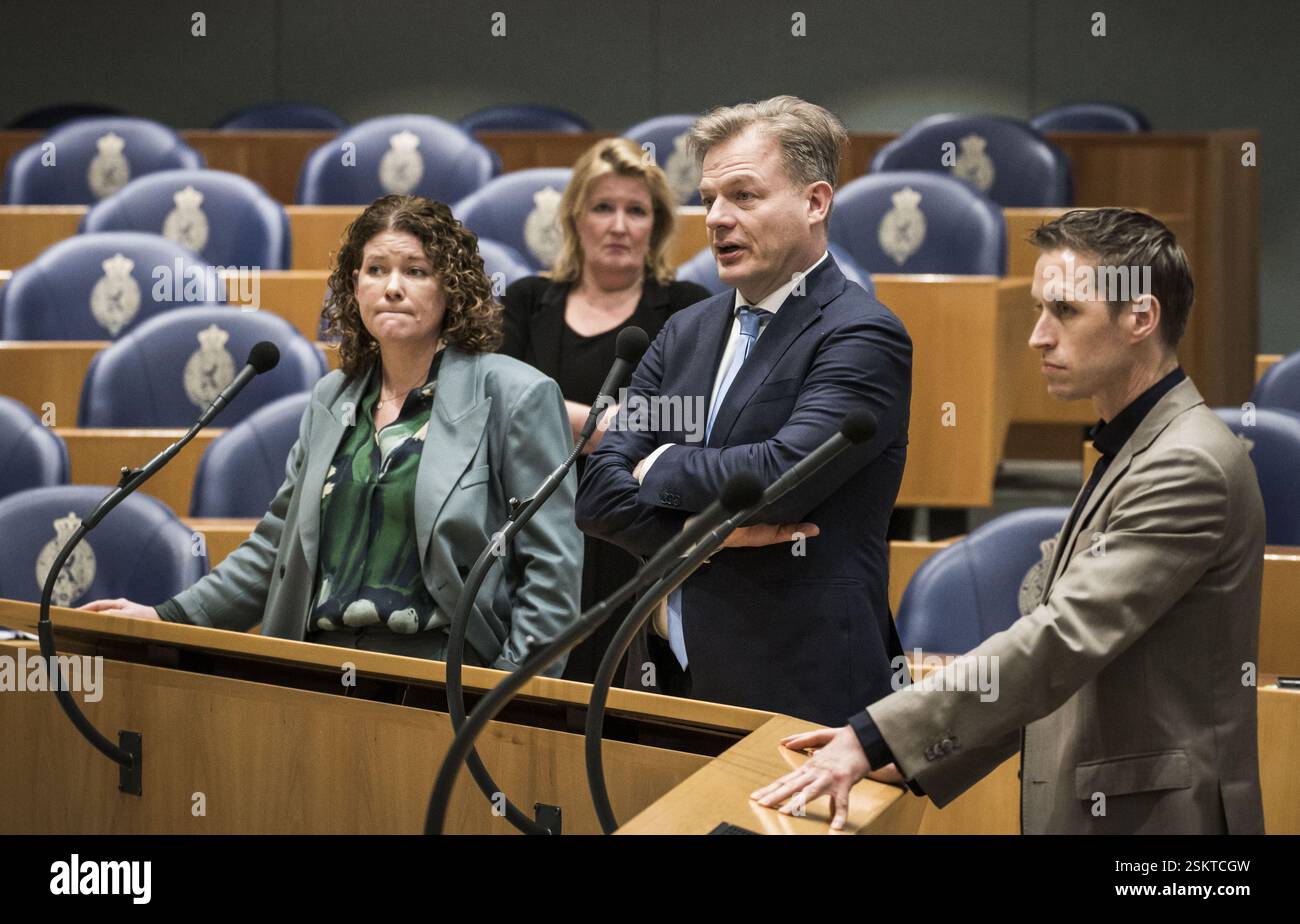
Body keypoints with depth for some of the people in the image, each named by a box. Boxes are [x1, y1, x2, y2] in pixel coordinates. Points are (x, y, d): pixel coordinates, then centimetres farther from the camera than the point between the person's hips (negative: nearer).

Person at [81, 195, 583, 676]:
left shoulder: (515, 397, 1)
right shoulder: (332, 400, 19)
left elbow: (552, 567, -3)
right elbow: (279, 543, 26)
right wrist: (169, 618, 16)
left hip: (446, 680, -5)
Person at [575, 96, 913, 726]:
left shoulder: (863, 337, -9)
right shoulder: (687, 332, 12)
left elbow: (780, 475, -23)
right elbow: (598, 494, 5)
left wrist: (662, 467, -5)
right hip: (675, 677, 6)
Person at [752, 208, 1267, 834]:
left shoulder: (1189, 466, -16)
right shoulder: (1131, 454, 16)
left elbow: (1063, 639, -23)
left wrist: (873, 739, -25)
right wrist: (914, 757, 8)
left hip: (1156, 818, -9)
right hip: (1085, 805, 9)